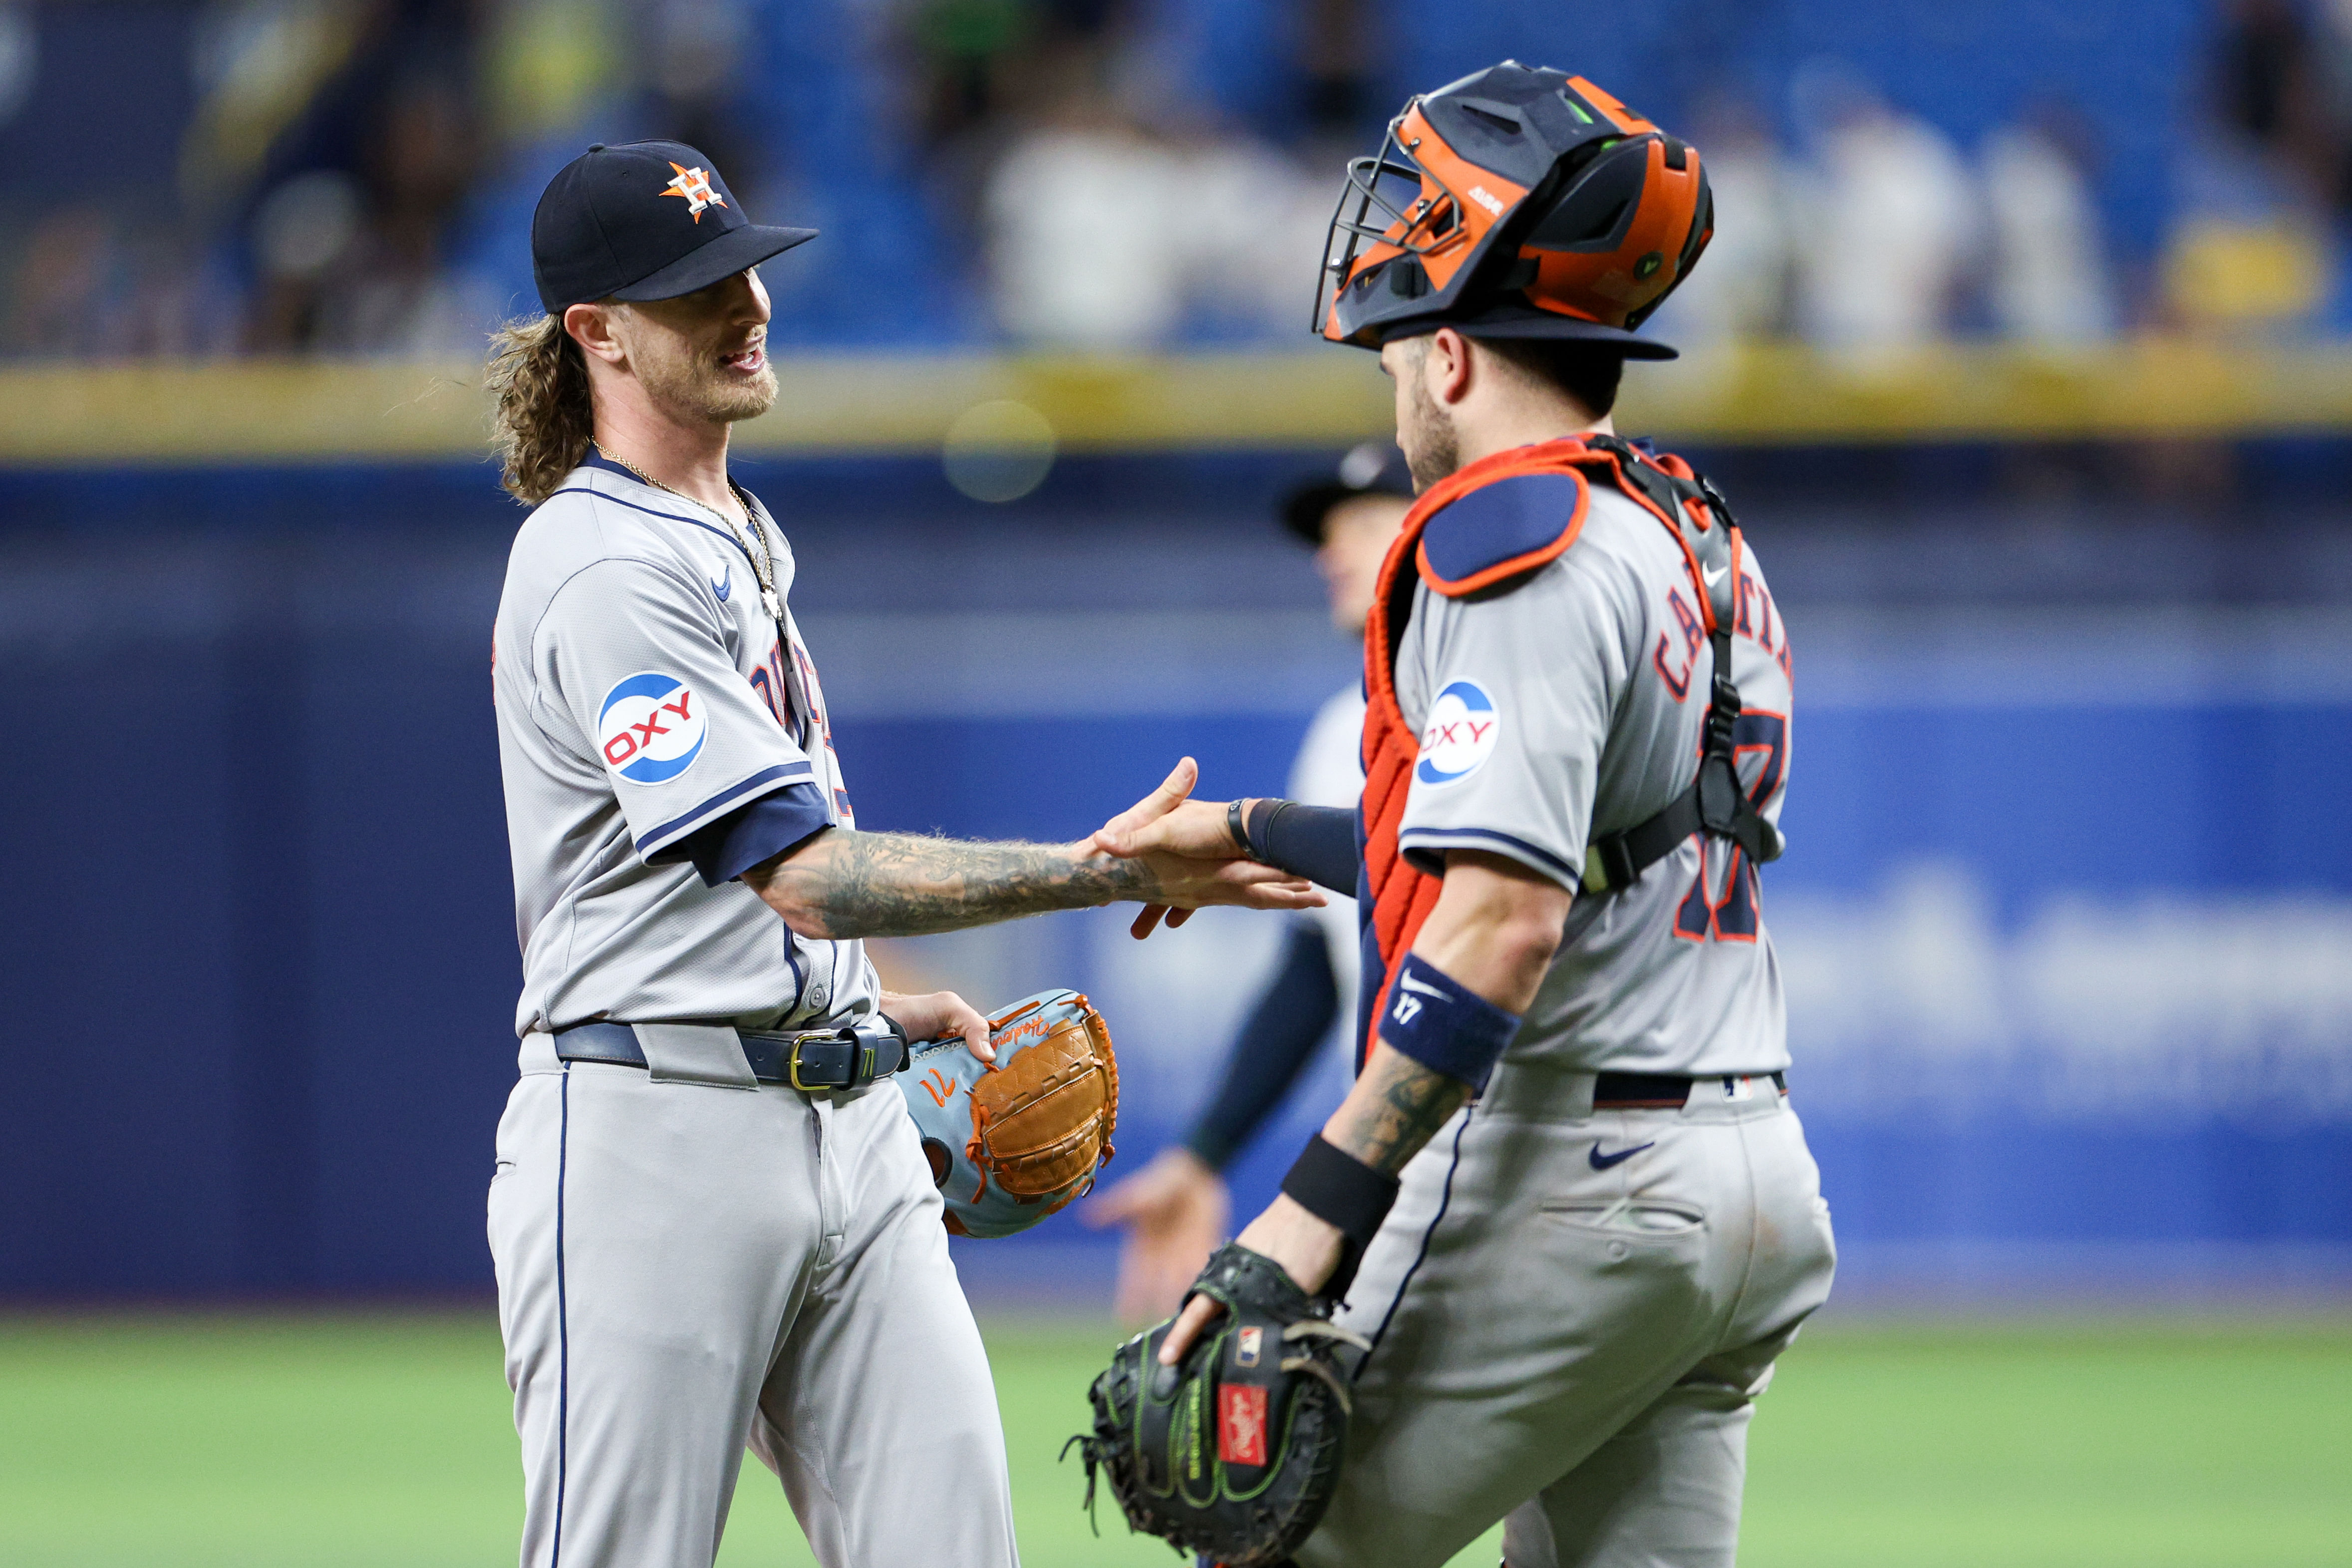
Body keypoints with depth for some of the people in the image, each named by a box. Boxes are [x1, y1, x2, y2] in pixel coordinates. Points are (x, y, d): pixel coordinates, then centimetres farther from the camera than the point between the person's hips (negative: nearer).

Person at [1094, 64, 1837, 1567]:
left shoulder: (1516, 539, -12)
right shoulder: (1707, 544, 17)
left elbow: (1507, 921, -23)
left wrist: (1325, 1200, -25)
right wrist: (1245, 832, 40)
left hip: (1570, 1187, -9)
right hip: (1756, 1188, 9)